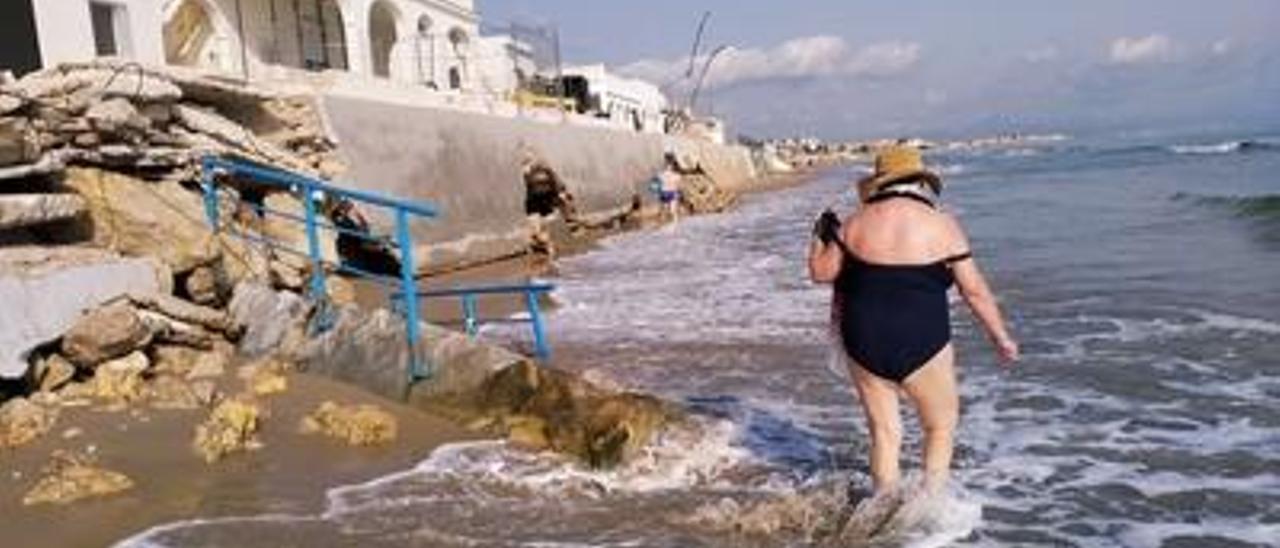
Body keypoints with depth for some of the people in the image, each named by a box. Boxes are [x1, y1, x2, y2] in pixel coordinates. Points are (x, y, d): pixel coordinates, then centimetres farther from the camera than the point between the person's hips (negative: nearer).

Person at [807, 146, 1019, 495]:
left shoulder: (857, 223, 1)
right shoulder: (941, 226, -4)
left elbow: (822, 273, 8)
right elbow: (974, 290, -1)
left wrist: (821, 237, 25)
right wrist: (1001, 337, 10)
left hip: (864, 343, 3)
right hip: (921, 344, -2)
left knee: (884, 433, 15)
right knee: (941, 426, 18)